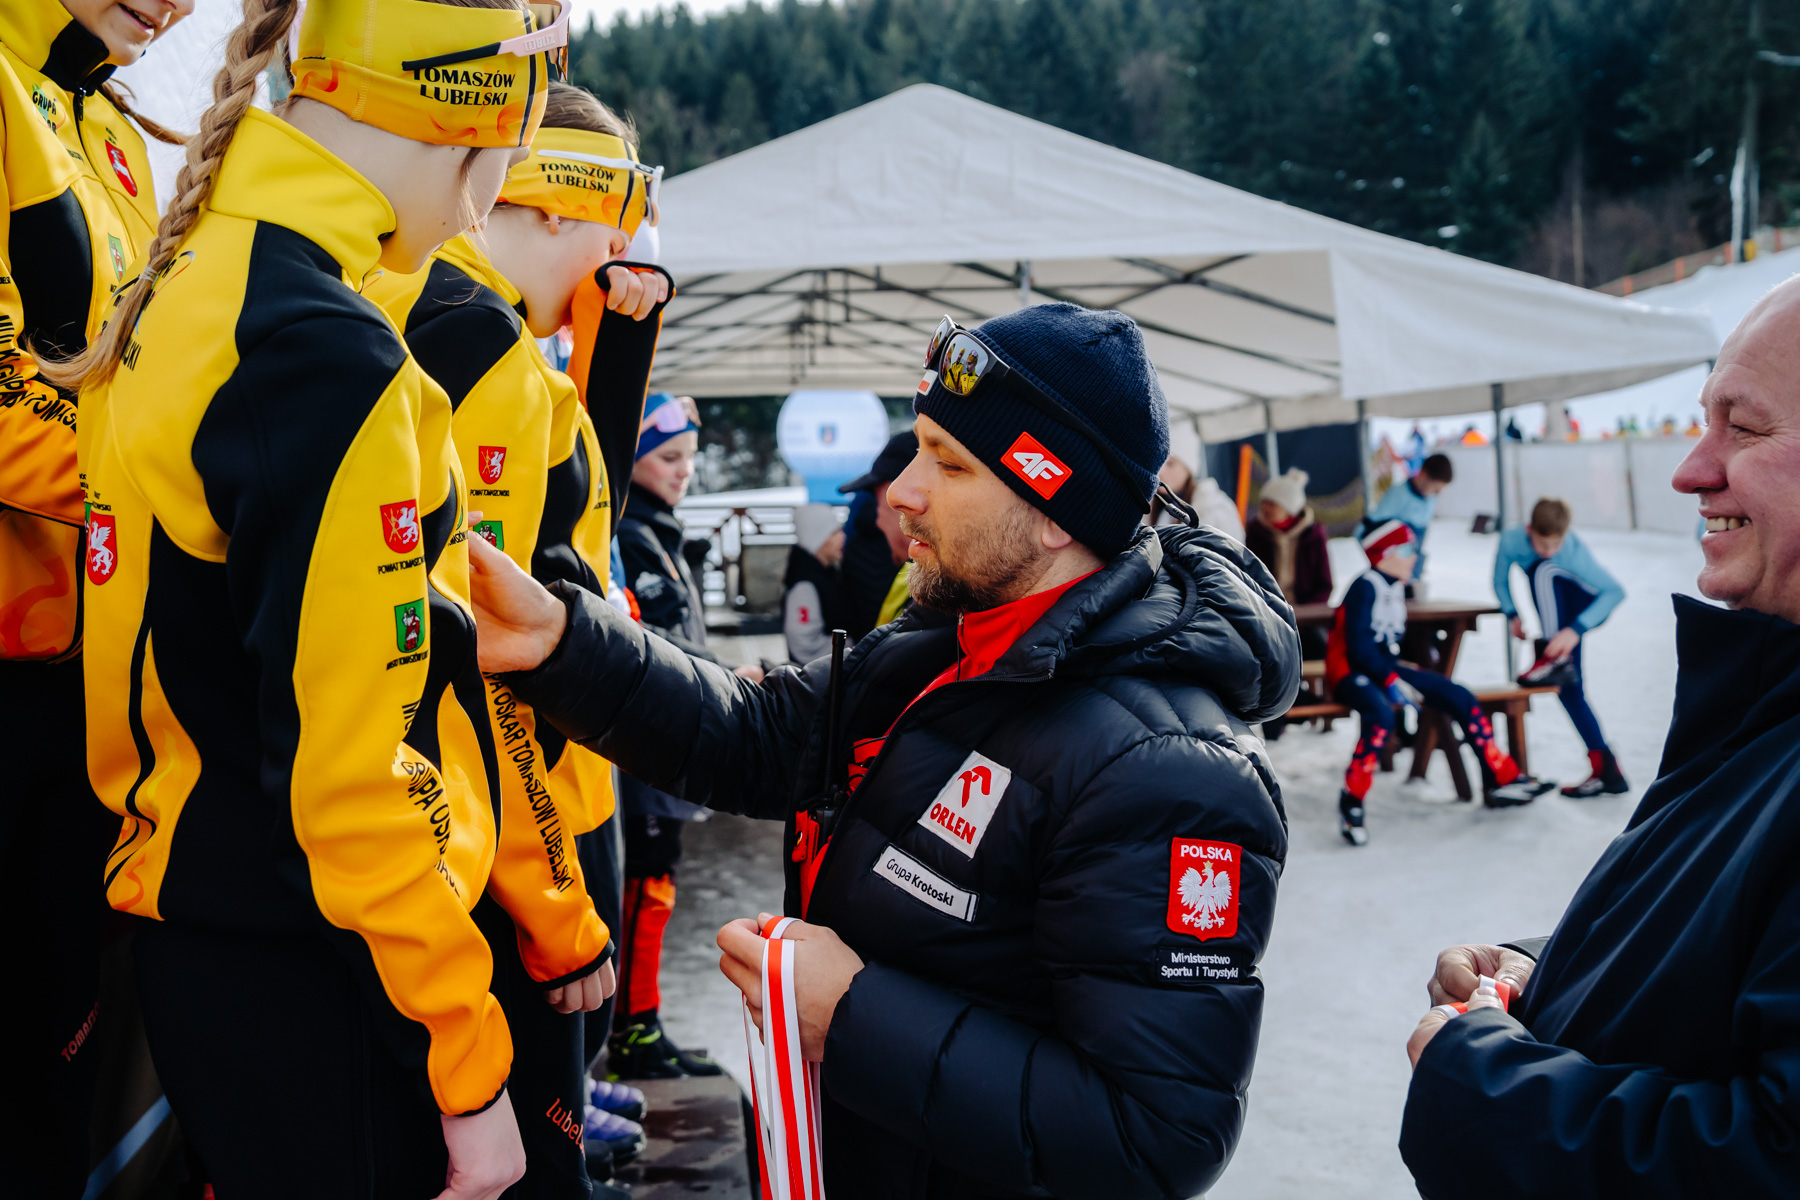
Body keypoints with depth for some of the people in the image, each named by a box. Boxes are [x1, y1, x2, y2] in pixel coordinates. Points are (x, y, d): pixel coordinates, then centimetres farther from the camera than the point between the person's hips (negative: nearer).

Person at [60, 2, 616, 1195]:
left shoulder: (194, 282, 8)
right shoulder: (329, 358, -22)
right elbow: (353, 761, -24)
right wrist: (469, 1069, -14)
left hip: (203, 937, 9)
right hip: (304, 982, -9)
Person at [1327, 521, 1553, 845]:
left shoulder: (1395, 588, 14)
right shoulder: (1366, 587, -15)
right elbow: (1358, 645, -21)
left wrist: (1400, 675, 7)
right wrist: (1391, 682, -23)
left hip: (1385, 669, 10)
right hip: (1351, 672, -10)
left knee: (1459, 697, 0)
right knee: (1382, 715, -40)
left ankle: (1500, 780, 5)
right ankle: (1351, 801, -30)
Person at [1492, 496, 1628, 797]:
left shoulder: (1575, 549, -32)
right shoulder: (1511, 541, -21)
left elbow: (1615, 591, -35)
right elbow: (1500, 583, -3)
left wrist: (1576, 629, -45)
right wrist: (1512, 615, -21)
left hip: (1589, 606, -4)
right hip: (1557, 615, 4)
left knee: (1544, 569, -32)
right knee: (1568, 689, -7)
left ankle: (1554, 657, -30)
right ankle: (1605, 768, -4)